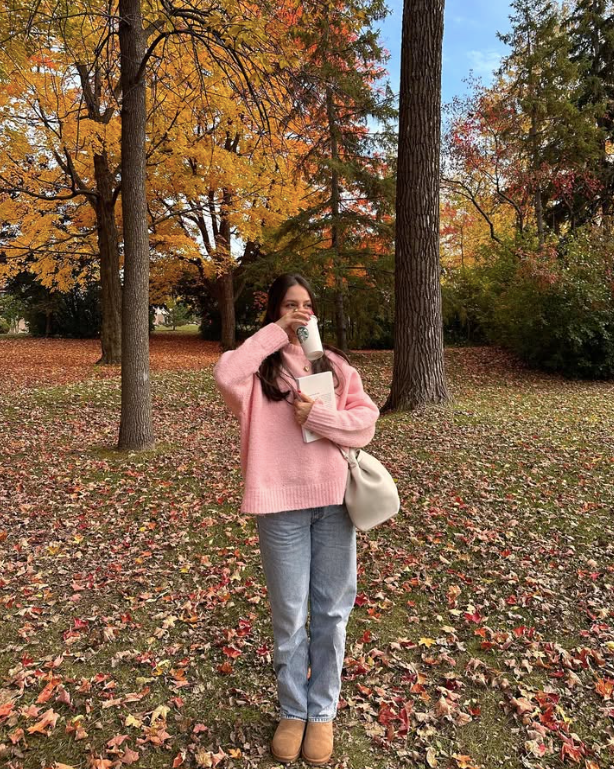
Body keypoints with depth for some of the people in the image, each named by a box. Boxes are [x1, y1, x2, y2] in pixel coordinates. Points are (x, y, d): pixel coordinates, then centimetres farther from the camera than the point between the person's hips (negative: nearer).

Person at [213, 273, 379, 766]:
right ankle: (293, 711, 34)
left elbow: (366, 421, -1)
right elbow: (225, 376, -23)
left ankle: (323, 712, 33)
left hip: (334, 502, 2)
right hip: (280, 505, -2)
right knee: (289, 616, 11)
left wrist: (317, 415, -15)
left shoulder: (335, 364, 7)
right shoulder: (258, 366, 1)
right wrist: (275, 333, -16)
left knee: (332, 611, 13)